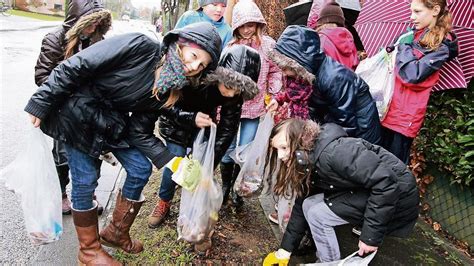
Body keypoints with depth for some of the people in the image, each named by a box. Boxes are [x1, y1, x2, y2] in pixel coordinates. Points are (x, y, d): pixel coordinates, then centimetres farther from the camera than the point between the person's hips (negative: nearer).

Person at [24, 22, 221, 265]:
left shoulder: (166, 92, -7)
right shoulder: (138, 47, -27)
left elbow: (140, 133, -6)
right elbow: (75, 67, -24)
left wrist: (171, 161, -17)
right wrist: (40, 104, -20)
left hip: (112, 124, 7)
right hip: (77, 115, -6)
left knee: (141, 169, 3)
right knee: (85, 180, -2)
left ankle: (116, 233, 26)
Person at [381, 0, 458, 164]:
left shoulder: (442, 45, -8)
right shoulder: (413, 34, 12)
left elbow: (413, 75, -21)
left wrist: (404, 46, -10)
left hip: (406, 116, -6)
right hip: (386, 109, 7)